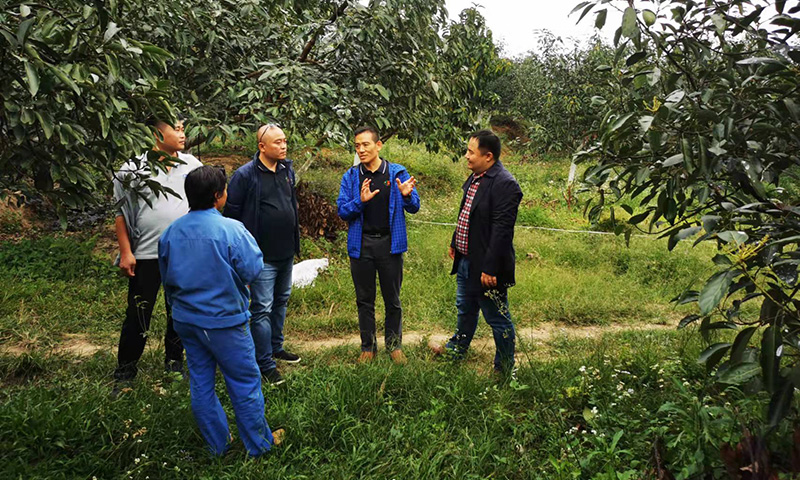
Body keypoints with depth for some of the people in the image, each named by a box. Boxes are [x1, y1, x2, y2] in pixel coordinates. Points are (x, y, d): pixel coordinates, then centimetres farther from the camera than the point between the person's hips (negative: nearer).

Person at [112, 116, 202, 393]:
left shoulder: (192, 166, 5)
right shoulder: (135, 168, -5)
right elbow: (121, 212, -2)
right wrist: (125, 252, -6)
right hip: (146, 255, -3)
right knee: (137, 316, 4)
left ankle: (174, 364, 32)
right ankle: (125, 373, 21)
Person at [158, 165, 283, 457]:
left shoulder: (170, 232, 0)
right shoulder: (231, 230, -20)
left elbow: (166, 277, 11)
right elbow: (253, 270, -16)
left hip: (185, 320, 6)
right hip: (224, 321, -6)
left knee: (201, 383, 16)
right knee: (244, 383, 8)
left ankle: (217, 444, 31)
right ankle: (260, 444, 21)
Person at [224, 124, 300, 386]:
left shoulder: (287, 169, 7)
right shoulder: (245, 175, -15)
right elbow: (232, 213, -12)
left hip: (286, 253, 7)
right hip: (262, 255, -7)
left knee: (281, 300, 20)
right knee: (262, 308, -2)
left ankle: (276, 347, 38)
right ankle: (266, 364, 9)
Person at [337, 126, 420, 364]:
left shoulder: (397, 173, -1)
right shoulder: (351, 176, 1)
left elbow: (414, 208, 0)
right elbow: (342, 210, -3)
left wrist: (407, 196, -22)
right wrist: (361, 201, -22)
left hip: (390, 243, -1)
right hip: (360, 244, 1)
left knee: (392, 299, 10)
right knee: (364, 300, 12)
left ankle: (394, 344, 27)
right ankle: (368, 347, 27)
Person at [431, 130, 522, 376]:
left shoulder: (505, 184, -23)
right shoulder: (475, 177, 7)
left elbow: (502, 230, -26)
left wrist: (490, 268, -26)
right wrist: (455, 243, 24)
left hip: (486, 266, -9)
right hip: (466, 260, 10)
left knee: (498, 319, 8)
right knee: (465, 310, 28)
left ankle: (504, 370, 25)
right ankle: (456, 349, 49)